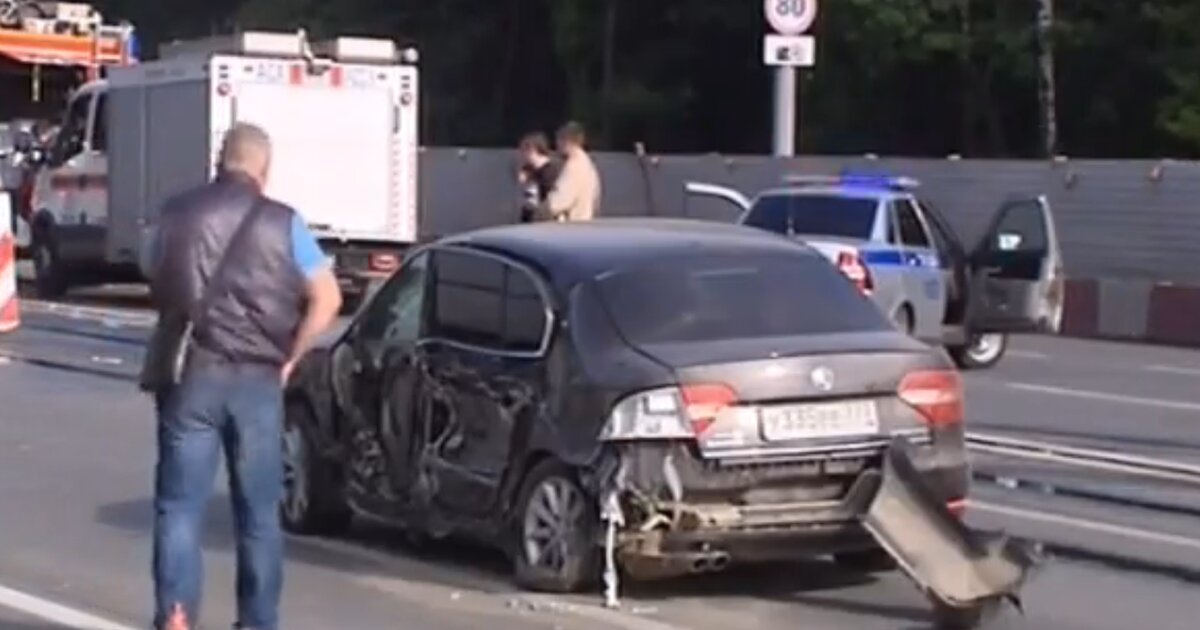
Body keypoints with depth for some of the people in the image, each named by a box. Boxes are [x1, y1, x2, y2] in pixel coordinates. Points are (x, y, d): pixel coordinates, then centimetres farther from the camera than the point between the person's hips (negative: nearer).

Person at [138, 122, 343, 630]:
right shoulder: (281, 222, -1)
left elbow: (155, 281, 15)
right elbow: (327, 298, -4)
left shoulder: (177, 213, 4)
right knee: (259, 511, 10)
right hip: (258, 379, 0)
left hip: (190, 375, 0)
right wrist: (289, 358, 5)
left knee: (180, 505, 3)